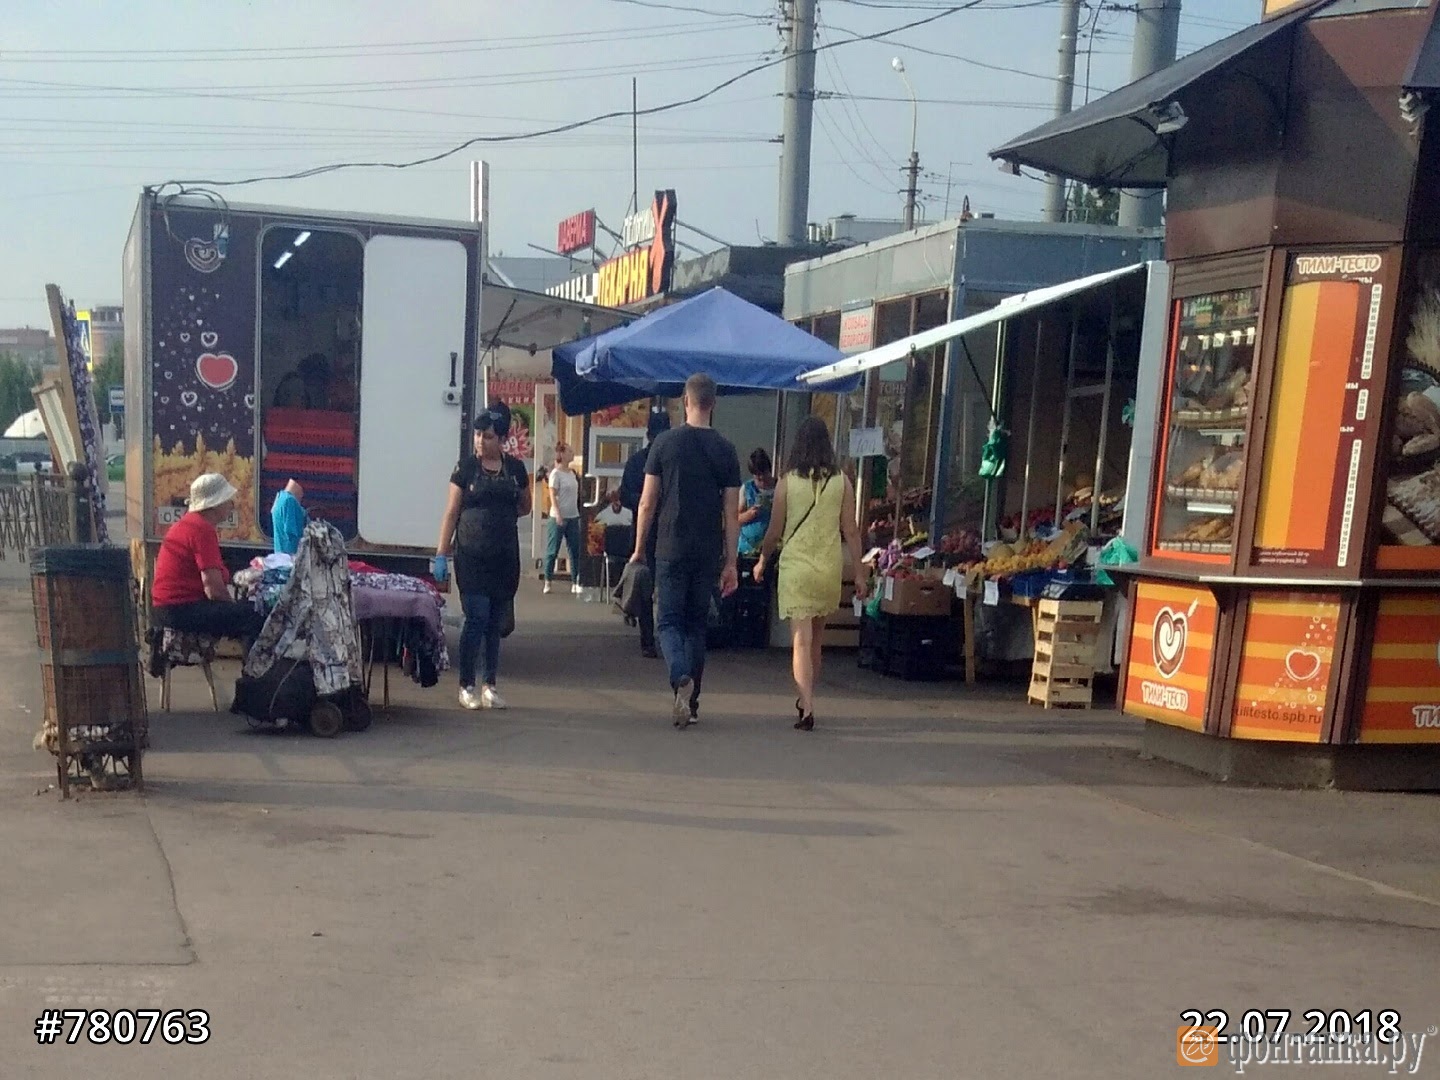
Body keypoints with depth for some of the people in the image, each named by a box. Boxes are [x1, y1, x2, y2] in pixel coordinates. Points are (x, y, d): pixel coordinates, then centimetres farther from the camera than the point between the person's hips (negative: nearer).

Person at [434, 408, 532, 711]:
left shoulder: (515, 468, 7)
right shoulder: (466, 467, -1)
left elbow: (525, 506, 21)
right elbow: (451, 512, 0)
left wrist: (503, 515, 5)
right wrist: (441, 554, -4)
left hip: (505, 557, 3)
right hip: (472, 557, -3)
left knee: (496, 623, 7)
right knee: (476, 618, -8)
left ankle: (489, 685, 16)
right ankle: (467, 686, 3)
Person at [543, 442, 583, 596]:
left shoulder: (572, 473, 11)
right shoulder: (556, 473, -9)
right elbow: (552, 495, -13)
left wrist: (578, 513, 12)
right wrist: (558, 514, -21)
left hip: (573, 517, 7)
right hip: (559, 517, -7)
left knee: (575, 550, 6)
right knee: (553, 551, 0)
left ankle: (575, 583, 10)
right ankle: (547, 582, 8)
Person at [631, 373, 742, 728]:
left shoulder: (665, 443, -2)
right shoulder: (725, 450, 1)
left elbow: (648, 503, -1)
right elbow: (732, 513, 1)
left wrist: (639, 549, 9)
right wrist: (731, 563, 6)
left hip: (671, 550, -2)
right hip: (708, 553, 2)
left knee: (670, 622, 4)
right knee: (697, 624, 12)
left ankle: (681, 678, -22)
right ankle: (691, 702, 15)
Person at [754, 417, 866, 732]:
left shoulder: (787, 483, -4)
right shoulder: (842, 482, -1)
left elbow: (775, 531, 1)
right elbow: (851, 531, 0)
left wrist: (762, 562, 18)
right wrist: (858, 573, 7)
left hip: (795, 566, -2)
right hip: (830, 567, 2)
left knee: (801, 640, -4)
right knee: (816, 637, 18)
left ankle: (807, 708, -15)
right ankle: (806, 699, 33)